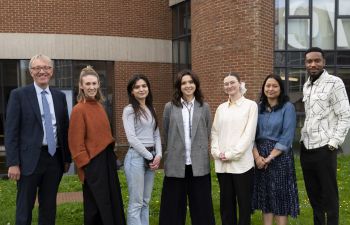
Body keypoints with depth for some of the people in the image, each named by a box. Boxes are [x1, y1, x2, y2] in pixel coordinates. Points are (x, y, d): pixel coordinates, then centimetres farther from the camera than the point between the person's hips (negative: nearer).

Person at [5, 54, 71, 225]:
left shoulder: (59, 96, 9)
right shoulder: (19, 95, -3)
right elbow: (11, 131, -6)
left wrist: (67, 158, 10)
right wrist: (13, 163, -12)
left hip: (55, 158, 4)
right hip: (30, 158, -3)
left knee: (49, 206, 14)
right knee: (25, 207, 7)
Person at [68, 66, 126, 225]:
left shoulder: (99, 106, 9)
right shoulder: (78, 110, -13)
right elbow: (76, 143, -14)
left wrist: (111, 155, 13)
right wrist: (86, 165, -15)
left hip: (107, 160, 8)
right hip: (93, 164, -8)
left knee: (113, 202, 15)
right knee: (95, 207, 3)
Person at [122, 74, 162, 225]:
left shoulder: (151, 110, 14)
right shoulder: (129, 110, -6)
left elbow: (156, 135, 12)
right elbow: (131, 138, -14)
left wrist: (158, 155, -3)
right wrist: (150, 156, -11)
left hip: (151, 157, 7)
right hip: (136, 156, -7)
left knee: (145, 202, 12)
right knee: (136, 203, -1)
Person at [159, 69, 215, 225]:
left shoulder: (204, 107, 5)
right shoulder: (170, 107, 2)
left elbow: (208, 135, 9)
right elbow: (166, 135, 8)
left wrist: (201, 154, 8)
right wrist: (172, 153, 11)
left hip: (199, 165, 1)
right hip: (176, 165, 0)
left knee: (201, 206, 7)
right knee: (174, 206, 7)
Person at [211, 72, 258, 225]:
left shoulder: (250, 105, 0)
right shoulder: (221, 108, 14)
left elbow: (249, 133, -8)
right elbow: (214, 132, 12)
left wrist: (232, 154, -13)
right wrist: (217, 152, -4)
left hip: (241, 163, -4)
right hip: (222, 164, 4)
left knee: (244, 202, 2)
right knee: (226, 202, 11)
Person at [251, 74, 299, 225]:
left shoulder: (288, 107, -4)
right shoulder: (258, 108, 7)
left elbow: (287, 137, -12)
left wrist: (269, 158, -15)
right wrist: (257, 156, -11)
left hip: (279, 156, -4)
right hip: (260, 157, 4)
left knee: (280, 196, 2)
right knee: (265, 195, 10)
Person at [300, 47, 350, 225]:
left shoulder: (334, 83, -7)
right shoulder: (306, 86, 12)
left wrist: (333, 144, -15)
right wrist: (303, 139, 11)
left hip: (324, 148, -6)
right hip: (306, 148, 6)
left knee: (329, 195, 2)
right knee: (313, 194, 14)